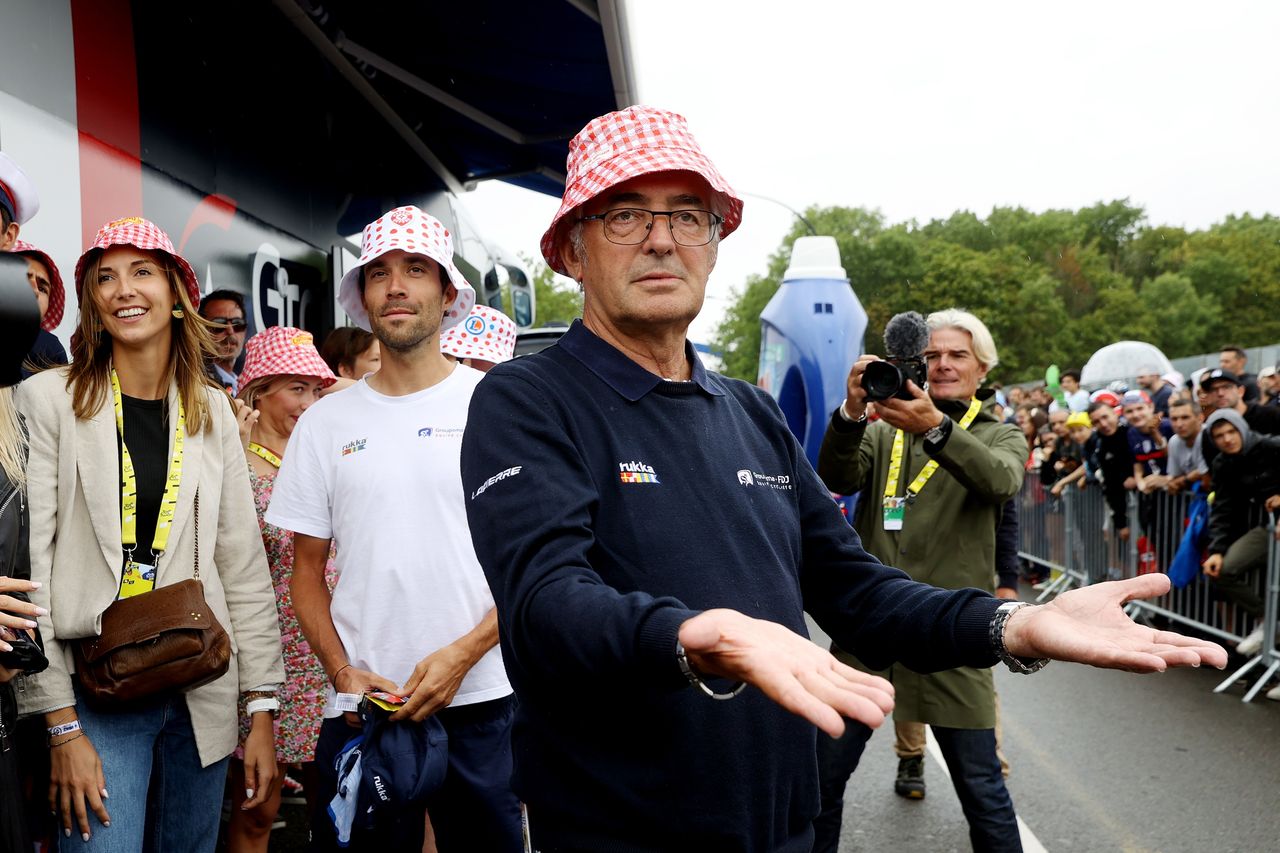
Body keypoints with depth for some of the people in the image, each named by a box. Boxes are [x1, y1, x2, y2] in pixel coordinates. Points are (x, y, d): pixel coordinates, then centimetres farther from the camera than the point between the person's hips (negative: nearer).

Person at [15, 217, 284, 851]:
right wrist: (62, 726, -11)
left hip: (202, 692, 4)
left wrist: (262, 709, 3)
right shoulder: (49, 399, -5)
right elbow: (28, 567, -8)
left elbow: (243, 566, 5)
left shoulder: (211, 411, 6)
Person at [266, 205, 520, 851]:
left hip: (482, 702, -1)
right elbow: (307, 570, 9)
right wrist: (343, 672, -5)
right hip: (361, 706, 2)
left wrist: (462, 654, -13)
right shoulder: (325, 423, 6)